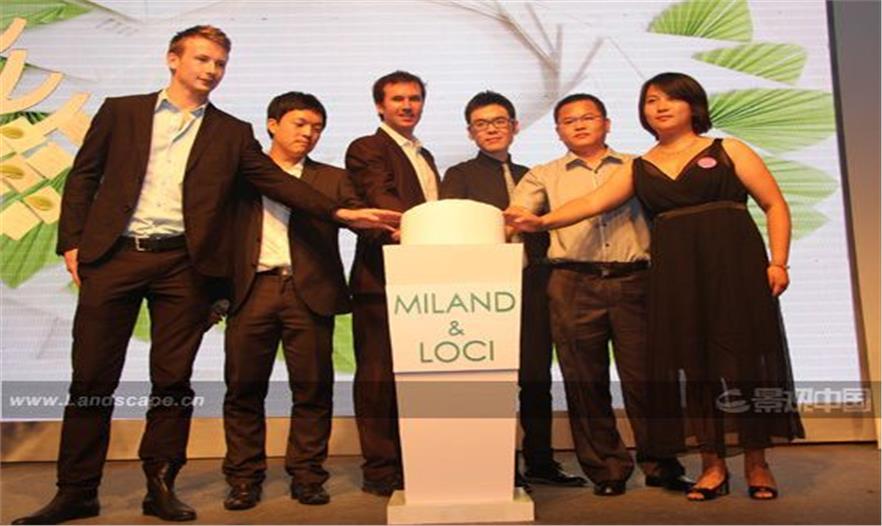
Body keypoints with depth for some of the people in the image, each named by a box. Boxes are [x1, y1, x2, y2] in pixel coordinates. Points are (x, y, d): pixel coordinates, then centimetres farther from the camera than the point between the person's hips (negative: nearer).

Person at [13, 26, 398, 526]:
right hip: (113, 256, 0)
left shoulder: (232, 133, 12)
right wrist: (72, 242, 0)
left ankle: (161, 486, 16)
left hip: (184, 264, 0)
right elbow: (83, 178, 11)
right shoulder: (121, 111, 12)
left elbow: (276, 181, 4)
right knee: (92, 377, 4)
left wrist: (339, 212, -8)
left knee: (173, 379, 3)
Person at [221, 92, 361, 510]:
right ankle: (244, 476, 15)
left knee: (313, 388, 1)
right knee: (244, 388, 3)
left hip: (309, 294, 0)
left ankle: (306, 474, 13)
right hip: (251, 290, 0)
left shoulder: (331, 179, 15)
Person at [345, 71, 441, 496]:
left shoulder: (425, 157, 26)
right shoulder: (365, 150, 0)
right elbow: (381, 198, -18)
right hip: (382, 278, -8)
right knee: (379, 375, -2)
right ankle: (380, 470, 6)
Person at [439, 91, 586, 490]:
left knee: (537, 377, 8)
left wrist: (549, 275, 6)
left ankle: (540, 461, 19)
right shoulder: (459, 176, 7)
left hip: (533, 287, 4)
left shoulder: (529, 176, 20)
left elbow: (544, 230, 19)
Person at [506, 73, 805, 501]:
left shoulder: (728, 151, 7)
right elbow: (593, 201, -2)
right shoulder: (638, 168, 12)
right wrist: (543, 221, -17)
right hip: (673, 273, 2)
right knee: (691, 360, 2)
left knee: (743, 356, 0)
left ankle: (756, 464, 14)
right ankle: (712, 465, 13)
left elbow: (775, 205, 4)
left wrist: (777, 262, -7)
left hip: (734, 265, -2)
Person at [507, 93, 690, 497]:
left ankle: (660, 466, 16)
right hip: (574, 285, 0)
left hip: (634, 281, 0)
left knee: (644, 376, 0)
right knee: (585, 381, 3)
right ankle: (607, 470, 17)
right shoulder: (544, 176, 15)